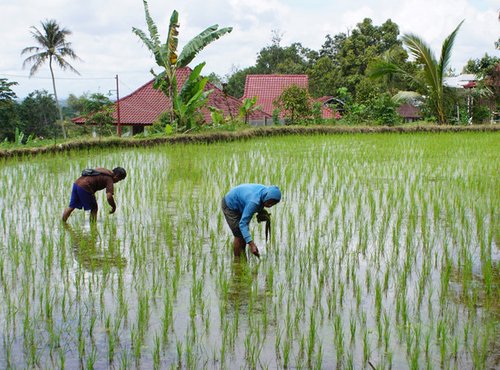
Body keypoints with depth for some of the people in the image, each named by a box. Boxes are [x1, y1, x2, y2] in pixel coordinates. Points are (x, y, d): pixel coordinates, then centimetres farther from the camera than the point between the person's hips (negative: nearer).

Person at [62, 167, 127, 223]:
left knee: (71, 207, 18)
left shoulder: (102, 170, 21)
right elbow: (109, 196, -14)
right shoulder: (110, 179, -4)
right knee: (94, 208, 8)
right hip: (84, 188, -8)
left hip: (77, 183, 8)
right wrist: (114, 207, 2)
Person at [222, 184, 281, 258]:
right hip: (230, 206, -8)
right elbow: (242, 223, -44)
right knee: (239, 236, -11)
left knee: (245, 234, 9)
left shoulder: (266, 191, -18)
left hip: (239, 206, 8)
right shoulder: (254, 202, -42)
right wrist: (251, 244, -52)